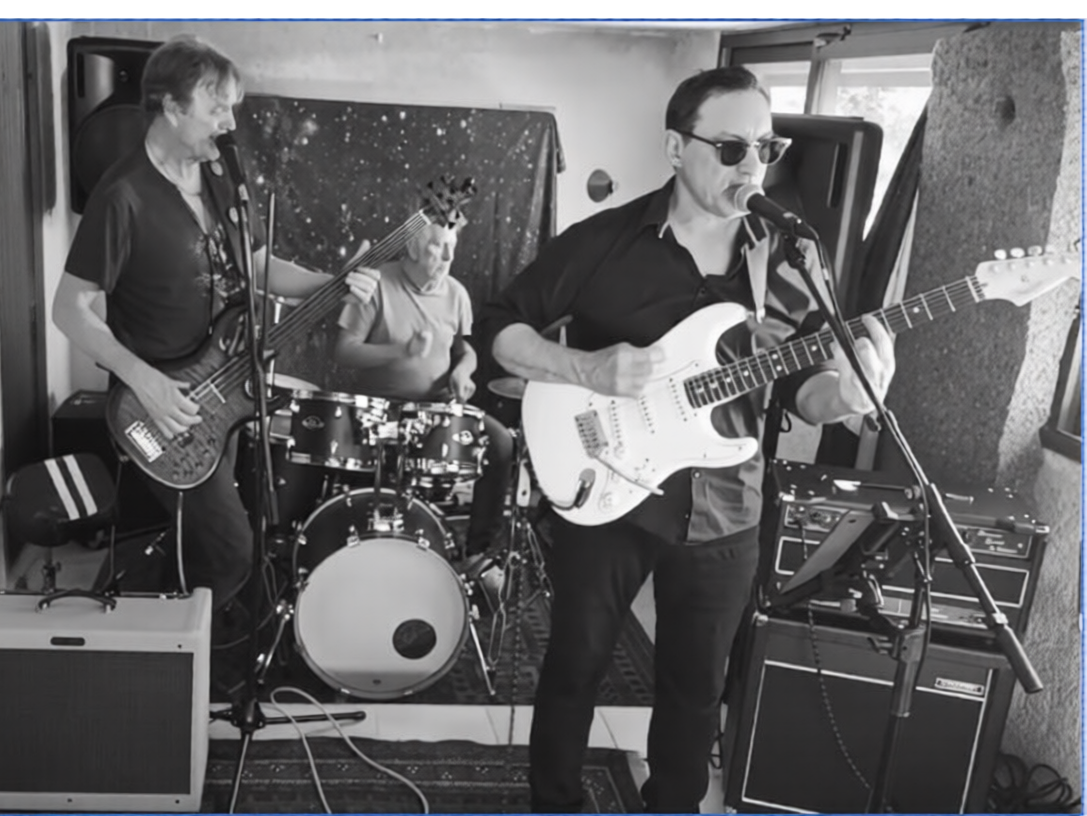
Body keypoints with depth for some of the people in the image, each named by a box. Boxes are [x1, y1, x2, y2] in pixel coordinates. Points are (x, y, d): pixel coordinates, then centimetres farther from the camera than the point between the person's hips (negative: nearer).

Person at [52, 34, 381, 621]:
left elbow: (260, 267, 12)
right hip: (165, 403, -7)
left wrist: (334, 285, -4)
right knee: (230, 551, -6)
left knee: (202, 534, 20)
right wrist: (143, 379, -26)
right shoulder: (124, 195, -20)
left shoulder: (218, 177, 5)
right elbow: (69, 309, -16)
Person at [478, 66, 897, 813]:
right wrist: (589, 371, -21)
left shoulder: (790, 262, -1)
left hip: (722, 514, 3)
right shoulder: (603, 240, -10)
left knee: (696, 685, 17)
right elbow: (501, 327, -5)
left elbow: (804, 385, 3)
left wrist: (847, 389, -21)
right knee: (575, 666, 13)